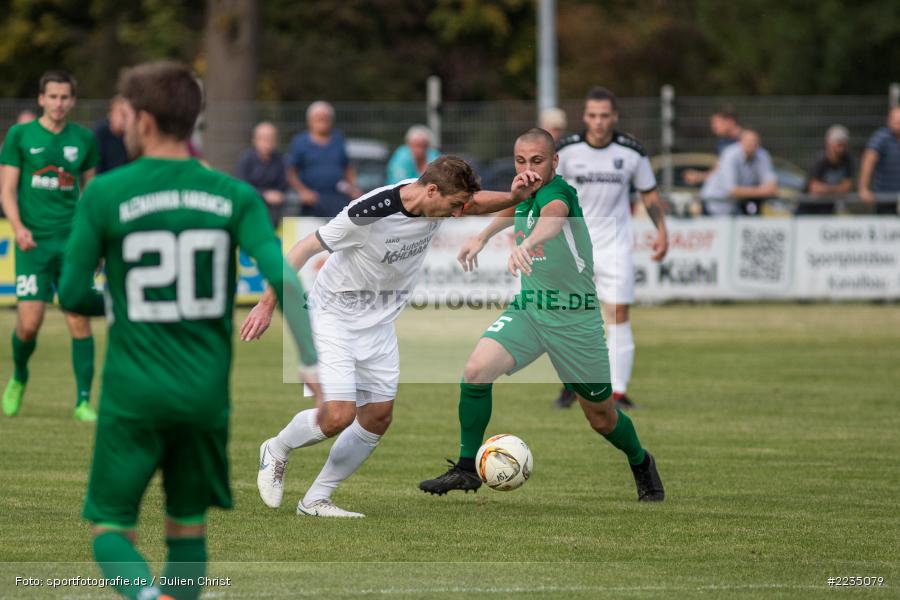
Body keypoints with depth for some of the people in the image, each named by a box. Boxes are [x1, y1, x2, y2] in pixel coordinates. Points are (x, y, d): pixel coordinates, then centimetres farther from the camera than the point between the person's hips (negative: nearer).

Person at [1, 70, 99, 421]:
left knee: (79, 320, -7)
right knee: (29, 323, -8)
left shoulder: (83, 139, 9)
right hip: (33, 242, -2)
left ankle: (83, 401, -1)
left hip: (72, 240, 2)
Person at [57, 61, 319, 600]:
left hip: (133, 393, -2)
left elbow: (71, 294, -4)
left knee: (111, 526, 6)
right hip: (206, 393, 3)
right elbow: (283, 278, -11)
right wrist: (312, 361, -6)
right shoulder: (233, 196, 0)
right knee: (189, 527, 17)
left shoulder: (105, 195, -6)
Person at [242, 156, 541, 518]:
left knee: (378, 417, 5)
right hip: (334, 319, -7)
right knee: (339, 416, -17)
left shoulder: (436, 204, -10)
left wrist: (515, 196, -12)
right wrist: (267, 304, -18)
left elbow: (477, 203, 11)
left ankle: (315, 500, 18)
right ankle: (276, 451, 14)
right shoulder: (370, 213, -30)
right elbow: (306, 247, -20)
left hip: (379, 325, 7)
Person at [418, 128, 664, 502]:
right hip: (528, 309, 6)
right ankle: (466, 469, -10)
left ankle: (641, 464, 40)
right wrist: (482, 237, 29)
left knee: (602, 417, 8)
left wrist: (527, 244, -68)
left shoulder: (558, 192, -21)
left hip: (574, 318, -5)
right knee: (476, 370, -21)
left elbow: (553, 217, -49)